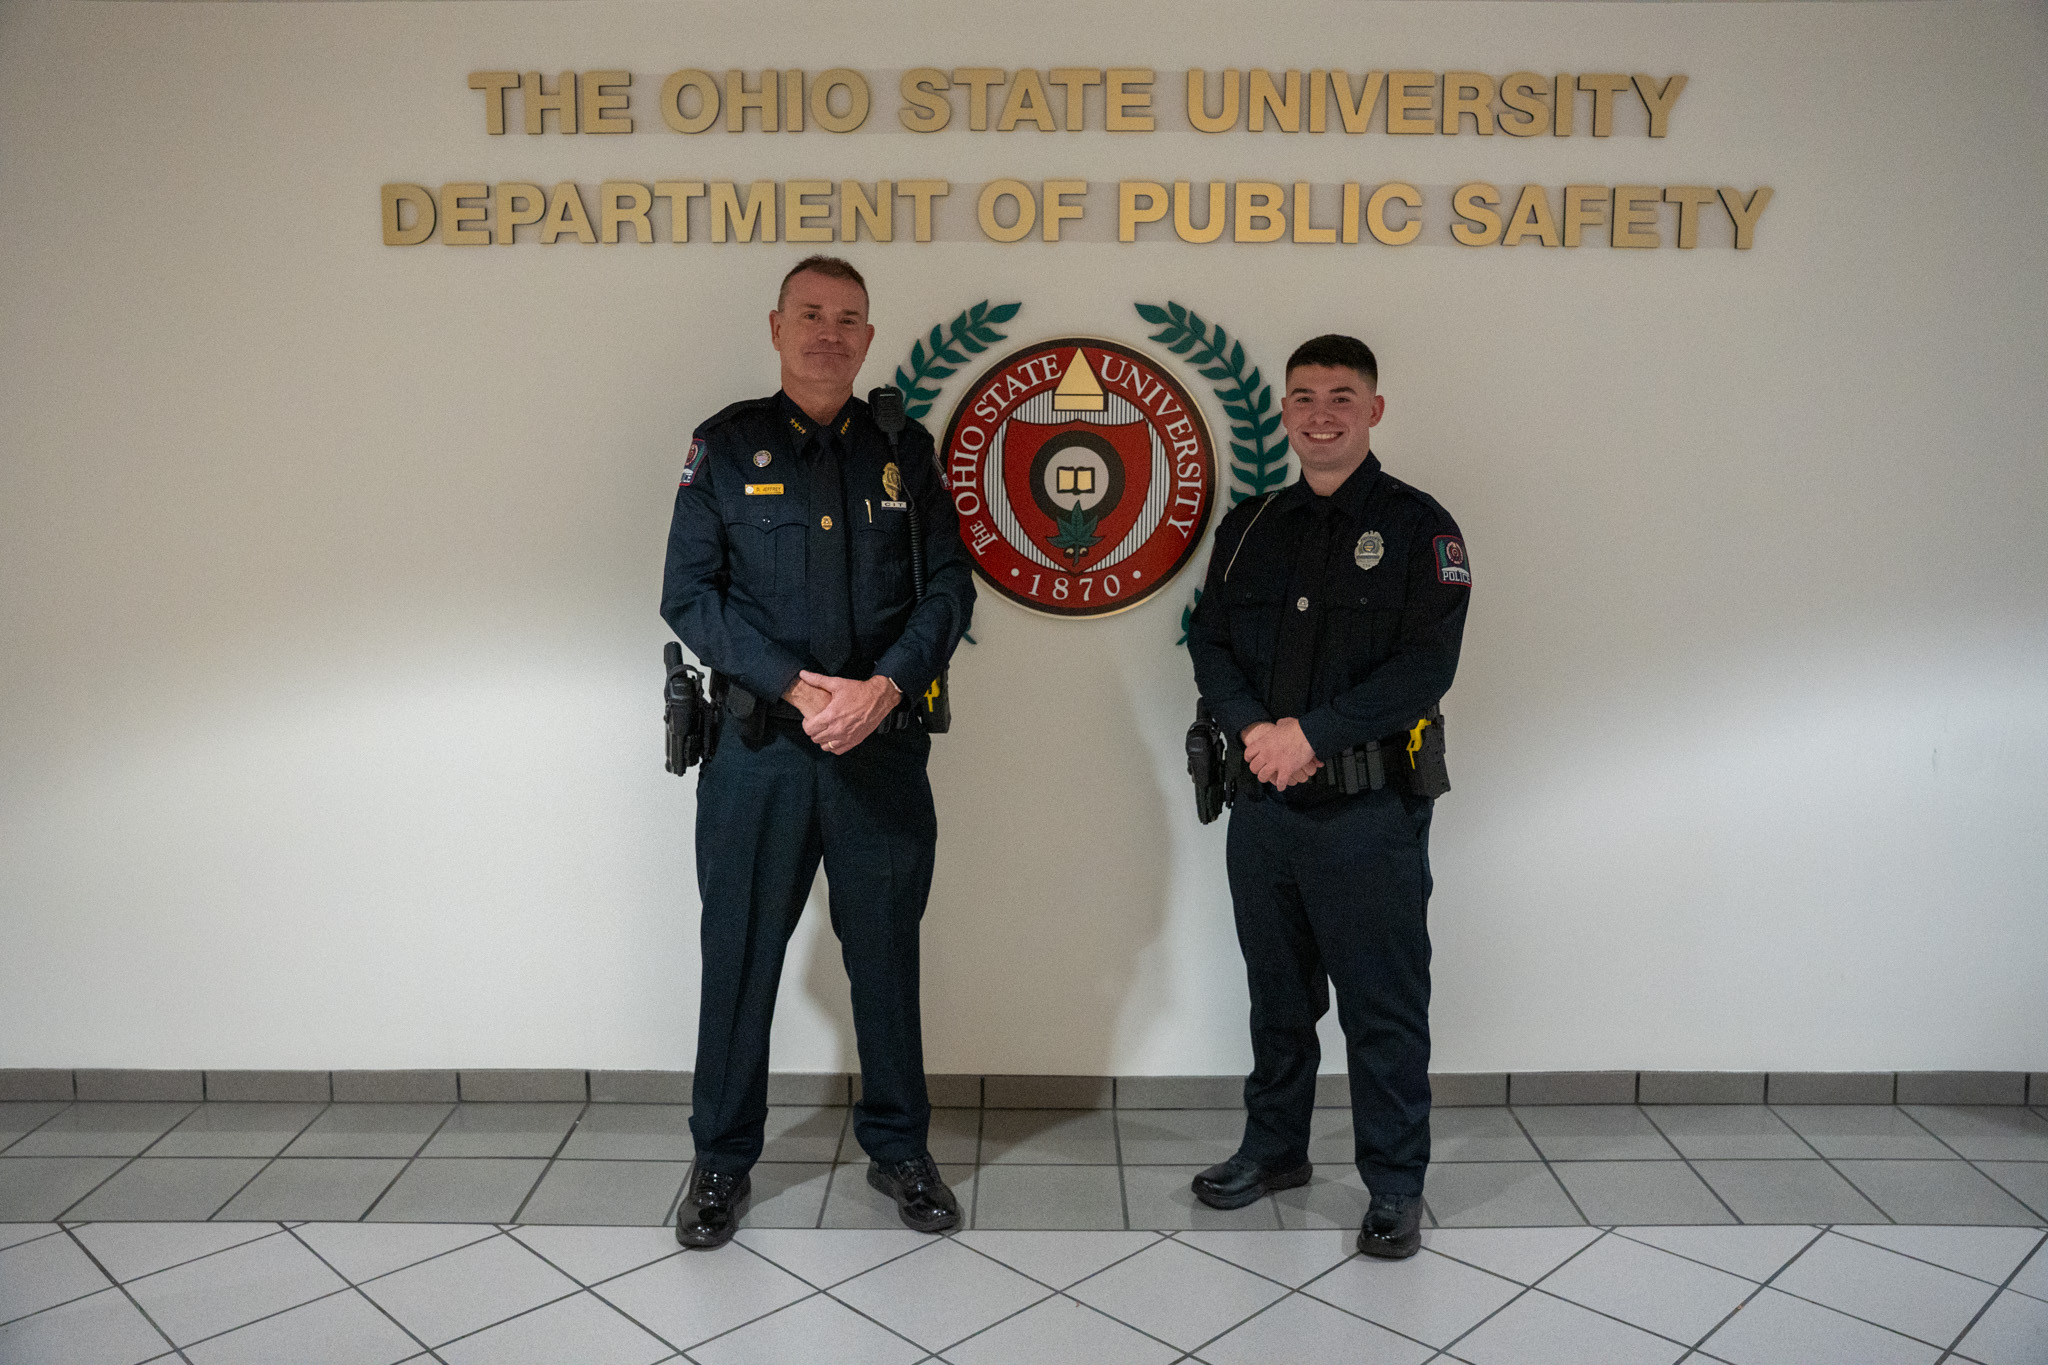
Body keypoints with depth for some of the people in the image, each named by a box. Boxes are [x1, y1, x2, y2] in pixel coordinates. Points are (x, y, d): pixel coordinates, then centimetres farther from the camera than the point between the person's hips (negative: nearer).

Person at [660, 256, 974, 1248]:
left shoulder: (903, 450, 8)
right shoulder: (727, 447, 3)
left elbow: (949, 587, 4)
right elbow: (689, 595, -3)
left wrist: (883, 687, -12)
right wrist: (799, 686, -13)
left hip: (884, 744, 2)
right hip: (759, 746, -1)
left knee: (887, 950, 11)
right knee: (739, 953, 8)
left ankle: (898, 1148, 29)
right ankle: (722, 1159, 26)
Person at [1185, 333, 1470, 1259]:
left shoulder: (1417, 526, -2)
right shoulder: (1249, 526, 12)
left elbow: (1426, 663, -11)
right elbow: (1210, 641, 7)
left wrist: (1313, 733, -18)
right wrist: (1253, 731, -11)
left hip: (1371, 808, -4)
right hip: (1264, 802, 5)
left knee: (1384, 1006, 4)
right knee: (1277, 994, 17)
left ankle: (1395, 1185, 20)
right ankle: (1274, 1149, 34)